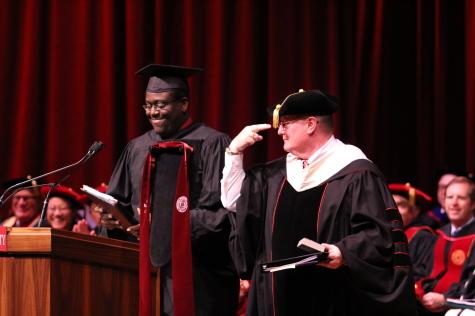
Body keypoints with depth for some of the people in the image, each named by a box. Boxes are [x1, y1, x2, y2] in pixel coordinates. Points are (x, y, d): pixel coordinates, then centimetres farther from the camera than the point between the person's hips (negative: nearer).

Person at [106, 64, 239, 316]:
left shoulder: (211, 144, -5)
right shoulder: (138, 148, 15)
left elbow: (218, 208, -10)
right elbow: (119, 200, 19)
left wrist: (164, 226, -15)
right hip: (150, 263, 5)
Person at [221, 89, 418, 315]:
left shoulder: (354, 173, -8)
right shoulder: (278, 173, 16)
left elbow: (378, 232, -13)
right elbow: (234, 202, 20)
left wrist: (345, 252, -29)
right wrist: (234, 152, 13)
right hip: (281, 297, 7)